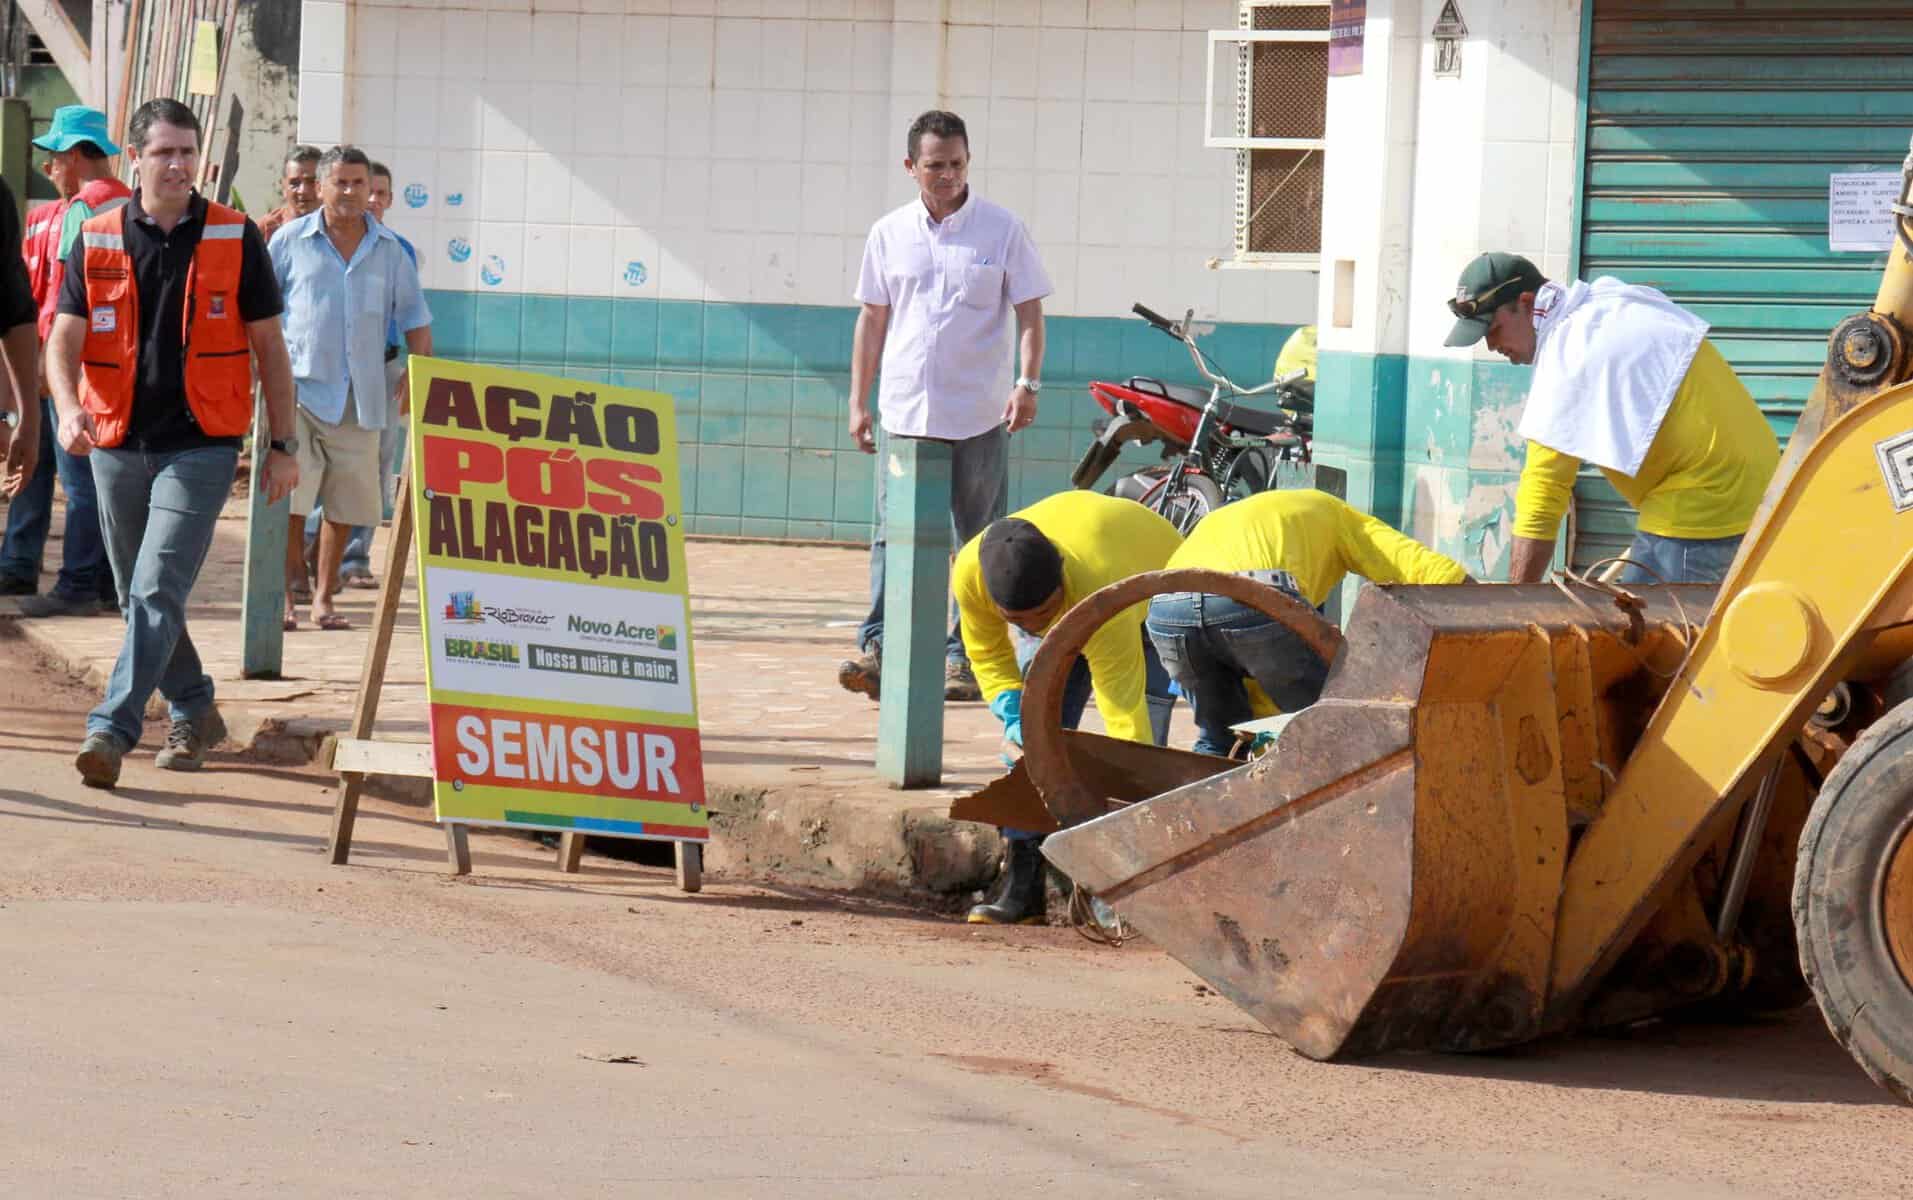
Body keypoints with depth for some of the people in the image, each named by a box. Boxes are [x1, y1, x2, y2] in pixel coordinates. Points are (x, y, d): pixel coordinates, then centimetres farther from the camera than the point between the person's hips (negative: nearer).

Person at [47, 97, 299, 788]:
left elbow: (269, 348, 6)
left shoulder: (235, 240, 0)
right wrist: (68, 411, -19)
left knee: (158, 590, -16)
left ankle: (112, 731, -21)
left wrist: (282, 446, 3)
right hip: (117, 446, 3)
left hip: (201, 446, -3)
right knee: (139, 596, 12)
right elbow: (64, 340, 1)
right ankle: (193, 714, 30)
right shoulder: (97, 242, 4)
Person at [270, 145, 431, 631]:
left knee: (346, 502, 6)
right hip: (299, 386, -3)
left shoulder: (388, 249, 11)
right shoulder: (292, 240, 3)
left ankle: (324, 598, 17)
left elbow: (414, 316, 17)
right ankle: (283, 597, -3)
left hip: (359, 396, 3)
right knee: (290, 499, -11)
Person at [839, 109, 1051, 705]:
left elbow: (1029, 314, 2)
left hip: (979, 415, -2)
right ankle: (877, 647, -10)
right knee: (895, 535, -5)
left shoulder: (1002, 231, 1)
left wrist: (1028, 383, -12)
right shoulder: (889, 234, 8)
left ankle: (965, 657, 7)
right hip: (904, 410, 2)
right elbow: (873, 320, 14)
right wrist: (858, 402, 10)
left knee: (981, 542, 2)